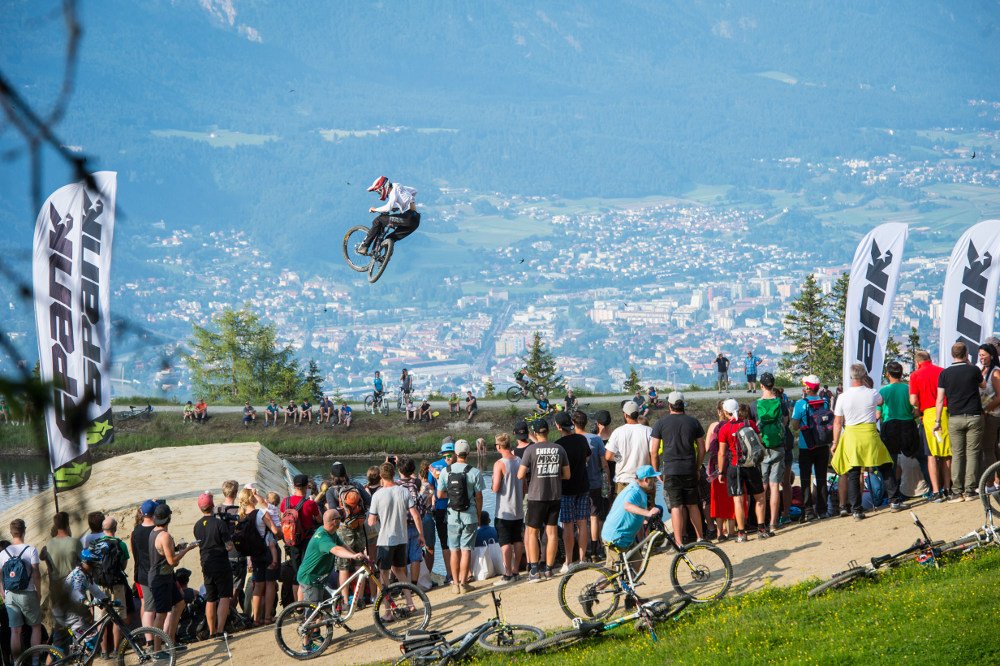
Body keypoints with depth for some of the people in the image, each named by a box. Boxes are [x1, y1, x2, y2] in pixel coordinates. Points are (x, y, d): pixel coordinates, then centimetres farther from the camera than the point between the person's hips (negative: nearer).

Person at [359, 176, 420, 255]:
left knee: (378, 221, -7)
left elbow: (388, 207, -22)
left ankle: (364, 247, -9)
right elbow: (414, 191, 34)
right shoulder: (399, 187, 19)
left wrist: (375, 209, -7)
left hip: (409, 218, -9)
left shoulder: (394, 192, -7)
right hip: (415, 220, 9)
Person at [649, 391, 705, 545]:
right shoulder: (693, 422, 7)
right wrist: (697, 467, 20)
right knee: (692, 505, 14)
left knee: (676, 506, -4)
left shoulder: (661, 423, -2)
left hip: (670, 470, -3)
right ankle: (699, 537, 21)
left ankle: (679, 543, -7)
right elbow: (701, 447, 10)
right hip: (690, 469, 3)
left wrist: (656, 471, 8)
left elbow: (654, 451, -2)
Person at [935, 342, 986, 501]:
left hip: (955, 419, 1)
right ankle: (970, 490, 0)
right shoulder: (973, 370, -2)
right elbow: (983, 385, 19)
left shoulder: (944, 373, -1)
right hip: (974, 417, -1)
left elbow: (940, 399, -2)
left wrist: (937, 421, 4)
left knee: (957, 455, 4)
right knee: (972, 454, 3)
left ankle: (958, 492, -1)